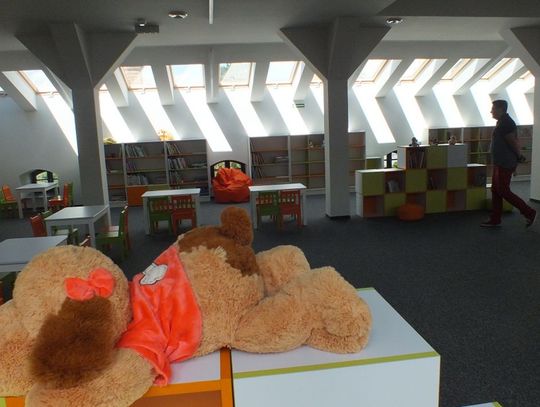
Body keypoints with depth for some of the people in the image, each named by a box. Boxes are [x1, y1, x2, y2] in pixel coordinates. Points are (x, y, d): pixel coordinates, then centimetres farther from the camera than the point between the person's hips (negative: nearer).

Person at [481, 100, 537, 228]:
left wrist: (519, 157, -5)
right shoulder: (503, 122, 15)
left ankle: (529, 213, 4)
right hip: (499, 163, 10)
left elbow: (513, 142, -17)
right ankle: (495, 220, 14)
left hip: (505, 164, -10)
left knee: (503, 191, -6)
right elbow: (514, 142, 18)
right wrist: (518, 157, 13)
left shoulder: (505, 123, -17)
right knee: (495, 190, 10)